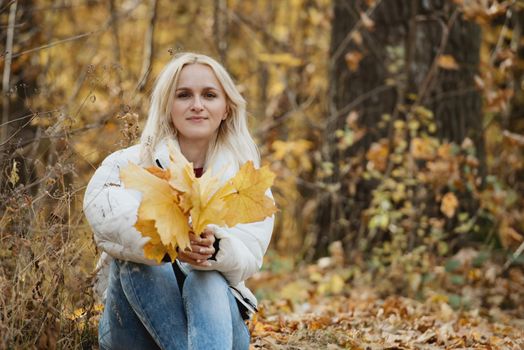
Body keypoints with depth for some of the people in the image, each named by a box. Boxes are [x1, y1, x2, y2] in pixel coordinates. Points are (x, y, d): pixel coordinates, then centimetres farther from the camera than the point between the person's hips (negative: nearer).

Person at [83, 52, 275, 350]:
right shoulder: (127, 166, -2)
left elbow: (248, 257, -15)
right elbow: (108, 217, -25)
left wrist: (215, 248, -40)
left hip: (216, 318, 1)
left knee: (207, 281, -33)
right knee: (133, 255, -30)